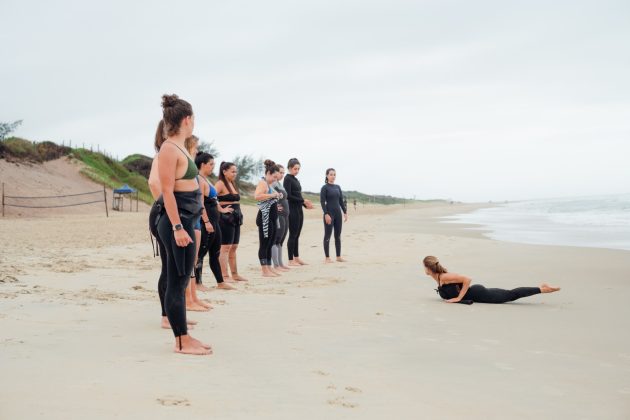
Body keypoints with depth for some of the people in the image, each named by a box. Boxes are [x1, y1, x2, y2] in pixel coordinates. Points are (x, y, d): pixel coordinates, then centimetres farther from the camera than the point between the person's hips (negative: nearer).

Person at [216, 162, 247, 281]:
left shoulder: (232, 183, 17)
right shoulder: (220, 183, -9)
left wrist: (238, 215, 11)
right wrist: (221, 209, -18)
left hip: (236, 218, 9)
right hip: (225, 218, -9)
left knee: (234, 247, 12)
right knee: (225, 247, -6)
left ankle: (234, 274, 19)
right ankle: (225, 276, -4)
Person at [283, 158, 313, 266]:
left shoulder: (296, 180, 17)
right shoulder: (287, 179, -8)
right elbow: (288, 196, -16)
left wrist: (306, 204, 6)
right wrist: (303, 200, -16)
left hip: (299, 209, 8)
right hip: (292, 210, -8)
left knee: (297, 235, 11)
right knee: (293, 235, -5)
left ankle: (296, 258, 17)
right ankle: (290, 260, 0)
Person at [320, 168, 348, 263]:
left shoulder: (338, 187, 12)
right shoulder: (325, 187, -5)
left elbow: (341, 201, 14)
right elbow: (322, 202, -11)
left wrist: (345, 212, 8)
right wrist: (326, 214, -18)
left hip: (338, 213, 6)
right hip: (329, 213, -6)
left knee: (338, 235, 8)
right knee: (327, 235, -1)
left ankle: (338, 256, 14)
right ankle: (327, 257, 4)